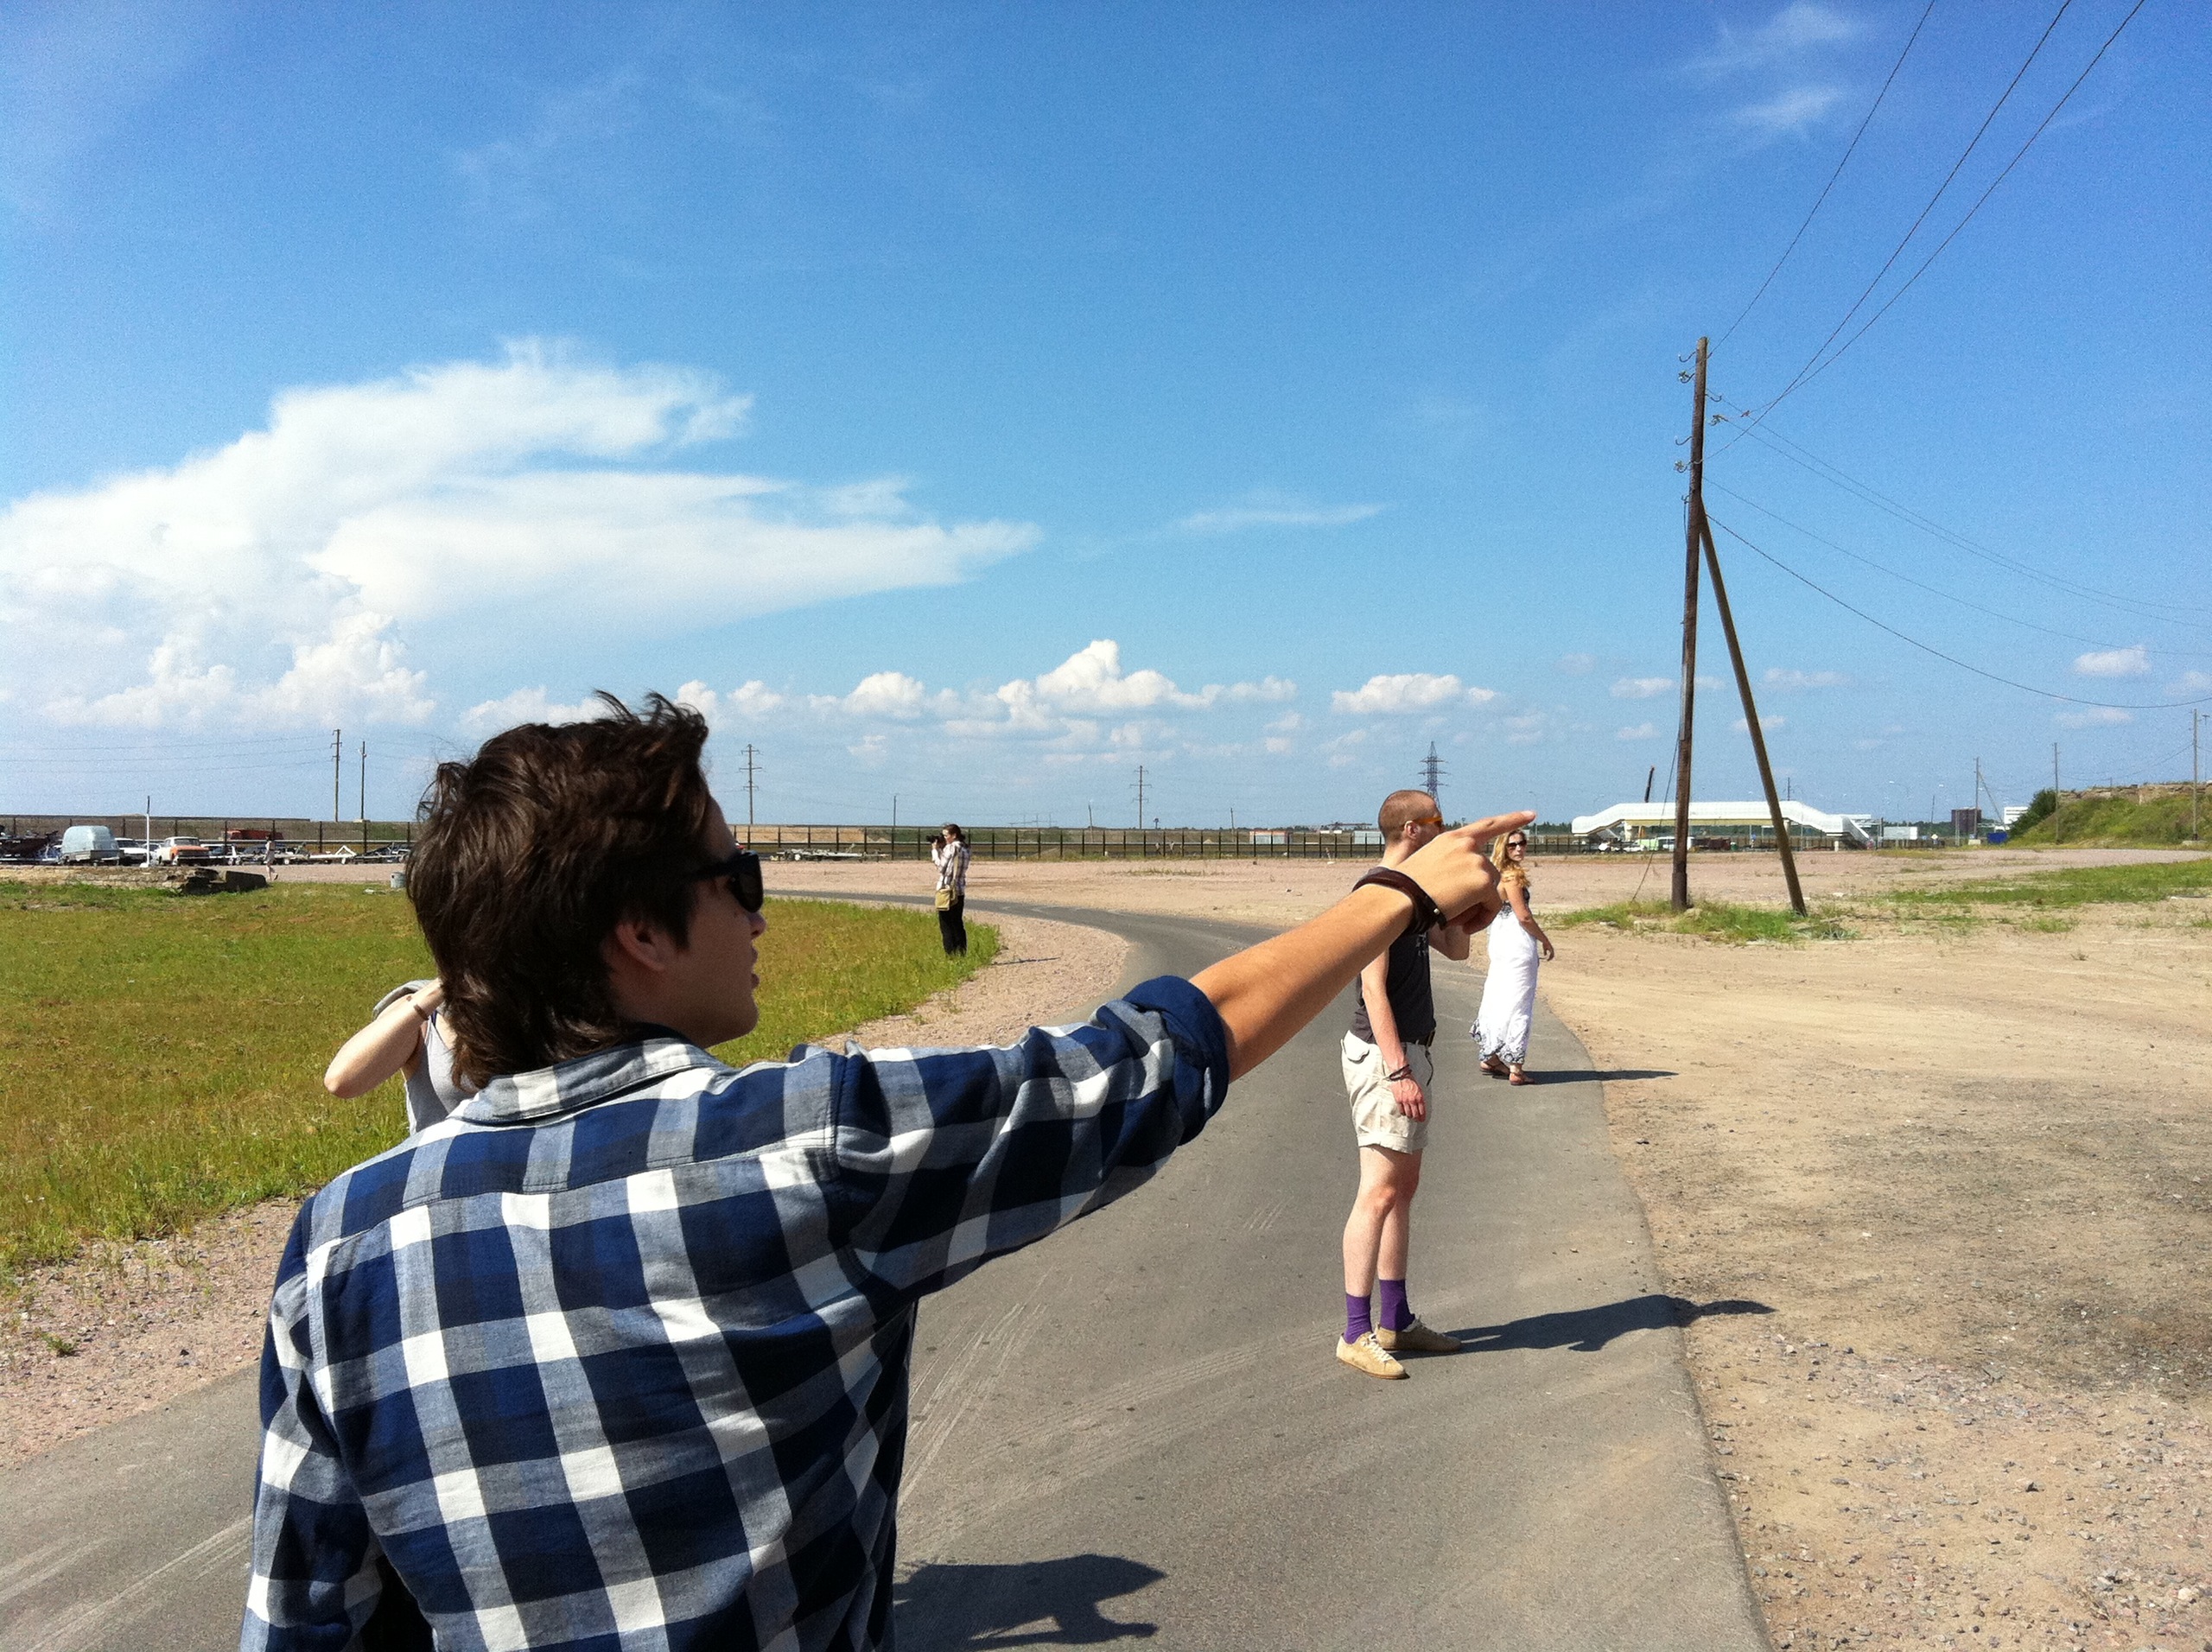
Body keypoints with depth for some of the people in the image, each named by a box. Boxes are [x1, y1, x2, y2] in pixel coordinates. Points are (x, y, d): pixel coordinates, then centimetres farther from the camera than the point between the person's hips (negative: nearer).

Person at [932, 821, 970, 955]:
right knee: (958, 924, 13)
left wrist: (935, 850, -5)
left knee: (946, 925, -2)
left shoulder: (951, 848, -14)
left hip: (947, 890, -8)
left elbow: (941, 867, -13)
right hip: (960, 892, 8)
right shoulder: (964, 849, 11)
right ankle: (961, 953, 13)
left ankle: (951, 954, -4)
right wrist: (940, 849, 9)